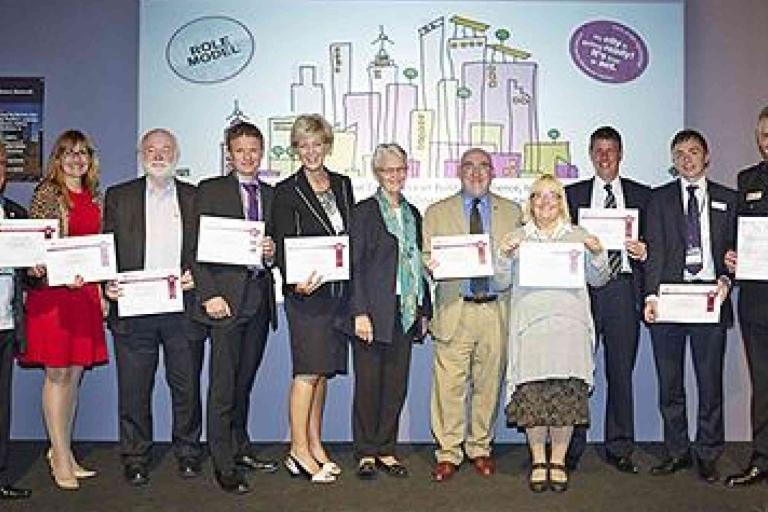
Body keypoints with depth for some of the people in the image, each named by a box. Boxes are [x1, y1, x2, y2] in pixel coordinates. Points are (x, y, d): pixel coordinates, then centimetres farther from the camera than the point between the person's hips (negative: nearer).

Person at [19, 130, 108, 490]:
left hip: (86, 291, 6)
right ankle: (61, 459, 8)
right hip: (53, 290, -6)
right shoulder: (47, 193, -4)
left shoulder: (95, 197, 14)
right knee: (57, 374, -1)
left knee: (75, 372, 9)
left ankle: (61, 450, 21)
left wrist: (102, 291, 13)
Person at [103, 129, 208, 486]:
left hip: (184, 307, 0)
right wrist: (108, 284, -7)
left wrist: (196, 275, -8)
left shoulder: (196, 198, 10)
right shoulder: (118, 197, 11)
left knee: (187, 387, 7)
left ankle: (187, 452, 23)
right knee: (133, 389, 5)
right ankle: (135, 459, 19)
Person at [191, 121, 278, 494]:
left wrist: (271, 253, -4)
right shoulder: (210, 190, 3)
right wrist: (209, 295, -12)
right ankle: (224, 465, 4)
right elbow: (197, 247, -3)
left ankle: (240, 449, 26)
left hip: (260, 298, 4)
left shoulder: (271, 195, 16)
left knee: (244, 383, 12)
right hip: (226, 298, -4)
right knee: (223, 386, -3)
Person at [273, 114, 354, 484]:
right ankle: (300, 451, 0)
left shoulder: (343, 185, 13)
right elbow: (283, 247, -7)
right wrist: (296, 281, -24)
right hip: (307, 291, -5)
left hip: (339, 290, 5)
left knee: (322, 371, 10)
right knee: (308, 371, -7)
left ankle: (315, 444, 18)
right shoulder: (287, 191, -2)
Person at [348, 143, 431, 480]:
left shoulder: (413, 214, 16)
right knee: (368, 383, 2)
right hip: (374, 311, -5)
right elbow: (355, 265, -7)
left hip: (406, 312, 5)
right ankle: (366, 453, 14)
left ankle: (386, 449, 19)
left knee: (397, 384, 8)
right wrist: (360, 313, -15)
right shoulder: (364, 211, -1)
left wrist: (424, 310, 12)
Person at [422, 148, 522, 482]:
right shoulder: (437, 213, 11)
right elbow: (426, 257, 6)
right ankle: (448, 453, 10)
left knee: (489, 383, 7)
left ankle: (480, 448, 23)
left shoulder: (511, 212, 13)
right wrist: (432, 265, -16)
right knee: (449, 385, -3)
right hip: (454, 310, -1)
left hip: (496, 310, 1)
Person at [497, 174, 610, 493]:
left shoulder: (579, 236, 15)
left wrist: (598, 254, -2)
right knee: (531, 393, -2)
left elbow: (598, 280, 14)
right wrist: (505, 256, -6)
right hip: (530, 325, 0)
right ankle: (538, 461, 12)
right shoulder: (517, 238, 14)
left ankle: (558, 461, 12)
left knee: (566, 393, -2)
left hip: (569, 326, 0)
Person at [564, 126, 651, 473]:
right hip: (583, 289, 0)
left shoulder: (641, 194, 13)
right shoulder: (573, 194, 13)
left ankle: (619, 448, 16)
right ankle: (571, 446, 8)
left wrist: (644, 251, -8)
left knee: (622, 371, 5)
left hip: (623, 289, 1)